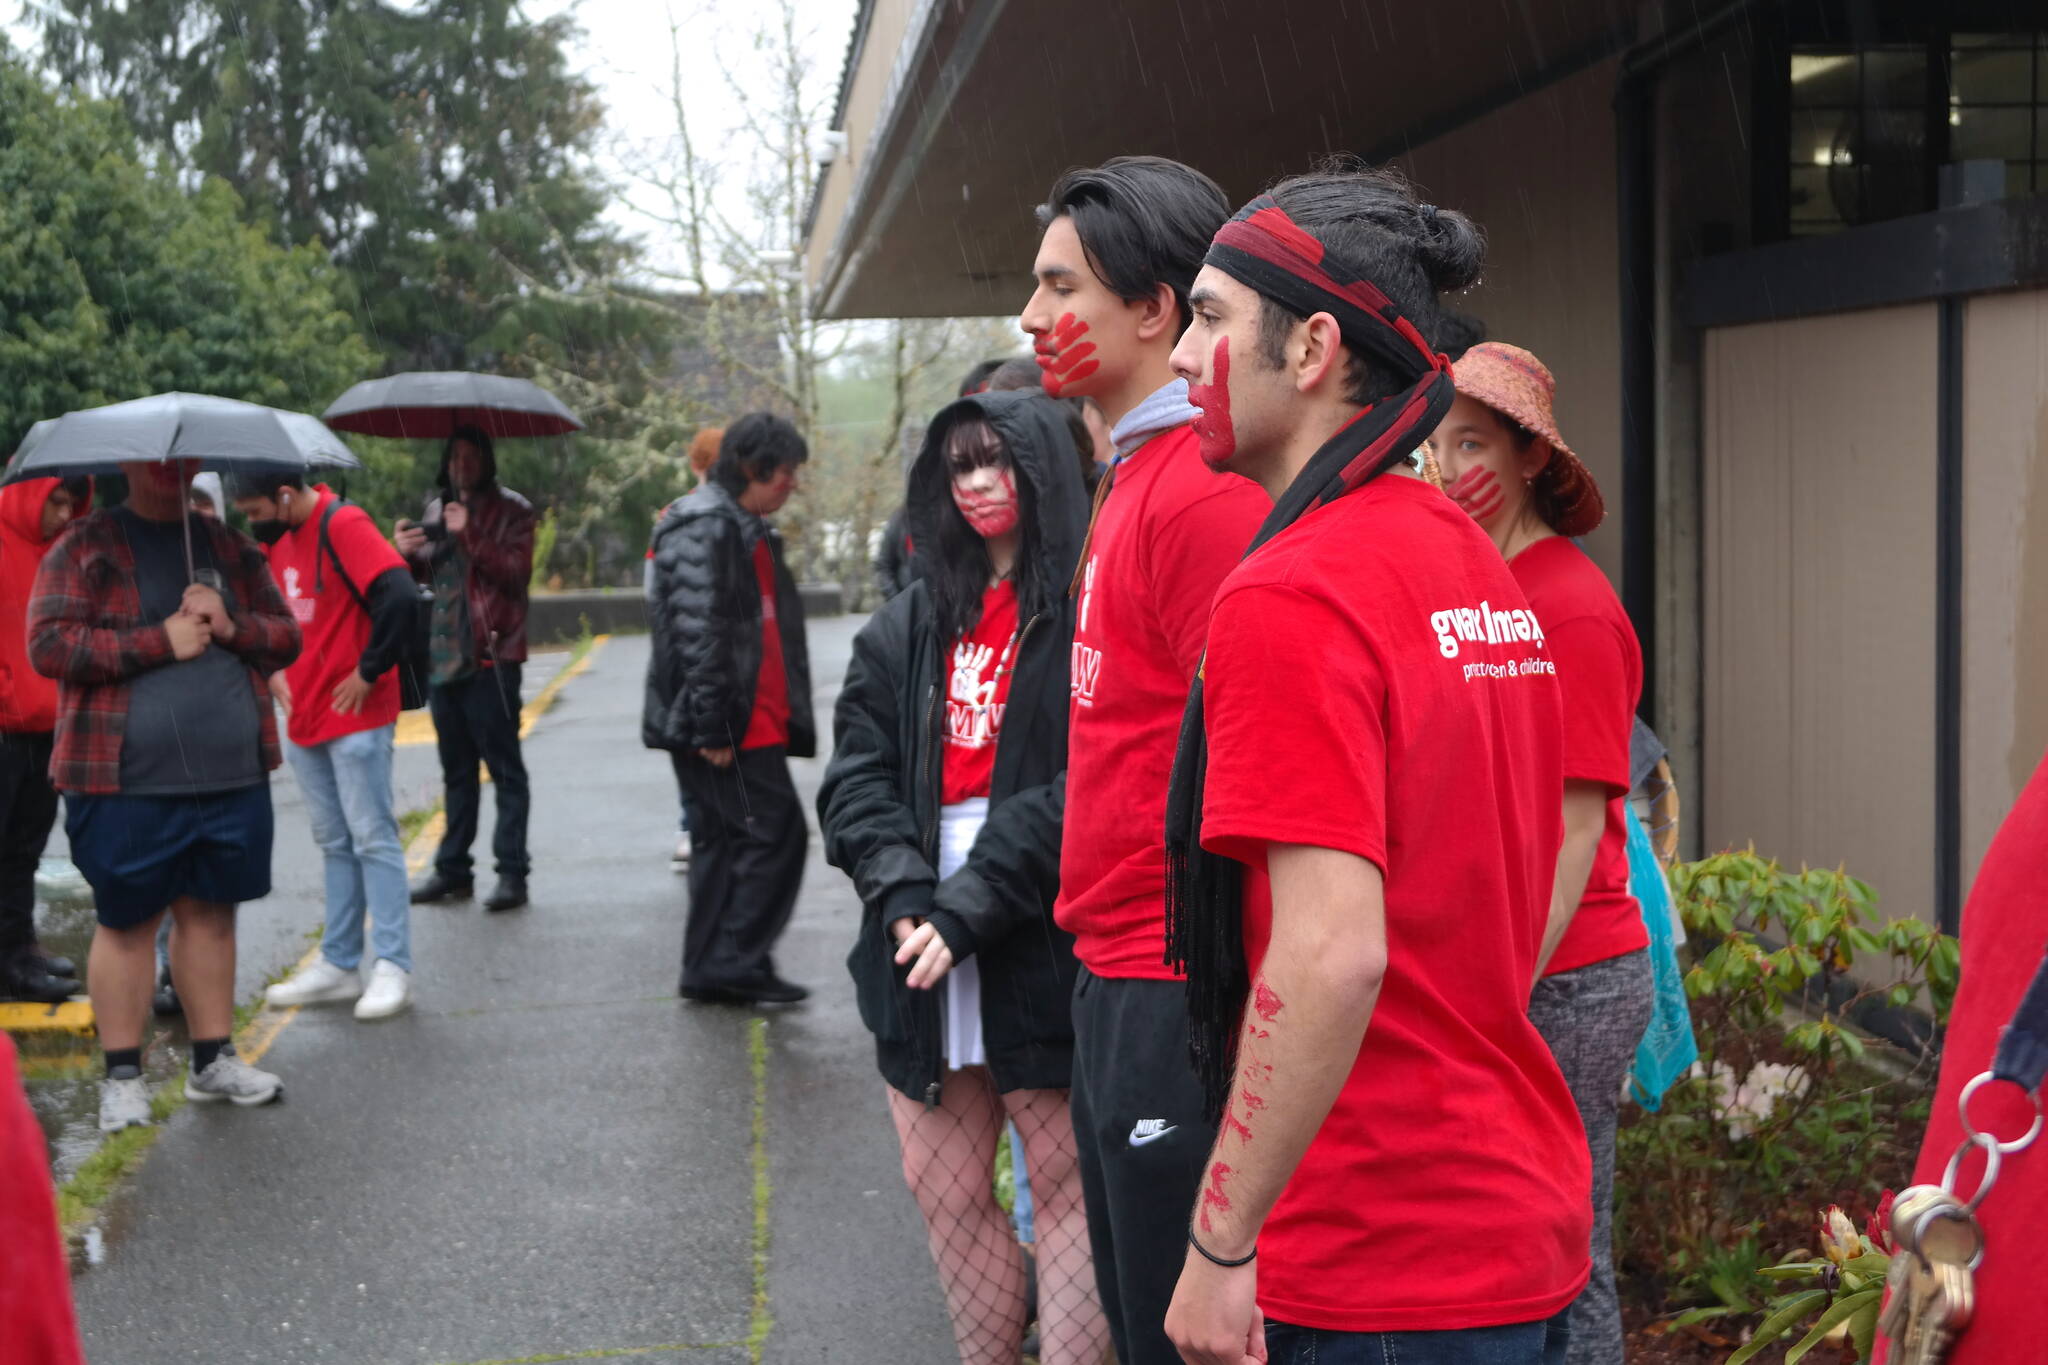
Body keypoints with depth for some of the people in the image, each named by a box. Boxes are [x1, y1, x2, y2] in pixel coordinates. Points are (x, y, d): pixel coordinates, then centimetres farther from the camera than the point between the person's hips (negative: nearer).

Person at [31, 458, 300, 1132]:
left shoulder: (231, 548, 14)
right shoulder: (85, 547, 0)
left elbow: (287, 636, 14)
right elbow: (49, 645, -10)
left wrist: (231, 626, -7)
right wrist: (161, 641, -14)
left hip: (232, 776, 4)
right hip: (126, 782, -4)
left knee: (211, 911, 11)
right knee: (127, 921, 4)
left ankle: (213, 1060, 24)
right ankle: (122, 1076, 14)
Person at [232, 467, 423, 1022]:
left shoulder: (342, 526, -16)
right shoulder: (277, 539, 11)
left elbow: (398, 595, -27)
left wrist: (369, 670, -18)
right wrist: (274, 670, 10)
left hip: (355, 718, -8)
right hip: (303, 718, 8)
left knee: (373, 840, -4)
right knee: (335, 845, 12)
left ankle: (392, 969, 0)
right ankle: (339, 965, 18)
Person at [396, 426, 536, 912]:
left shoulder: (510, 511, -2)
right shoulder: (436, 508, 16)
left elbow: (517, 572, -15)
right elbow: (419, 575, 18)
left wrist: (469, 534, -22)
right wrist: (405, 553, -3)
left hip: (490, 657, -6)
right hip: (443, 656, 7)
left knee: (504, 767, -4)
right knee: (456, 770, 13)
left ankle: (512, 873, -2)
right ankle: (453, 870, 20)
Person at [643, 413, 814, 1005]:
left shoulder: (748, 529, 20)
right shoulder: (705, 528, -13)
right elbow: (698, 630, -20)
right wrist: (711, 727, -22)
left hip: (753, 724, 10)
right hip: (726, 728, -10)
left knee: (722, 840, 12)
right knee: (775, 832, -9)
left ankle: (709, 971, 17)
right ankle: (738, 963, -4)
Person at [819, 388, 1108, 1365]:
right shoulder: (911, 626, 15)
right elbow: (856, 778, 7)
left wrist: (970, 908, -17)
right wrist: (906, 896, -10)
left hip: (1045, 948, -6)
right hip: (921, 956, 6)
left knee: (1064, 1184, -1)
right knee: (944, 1188, 11)